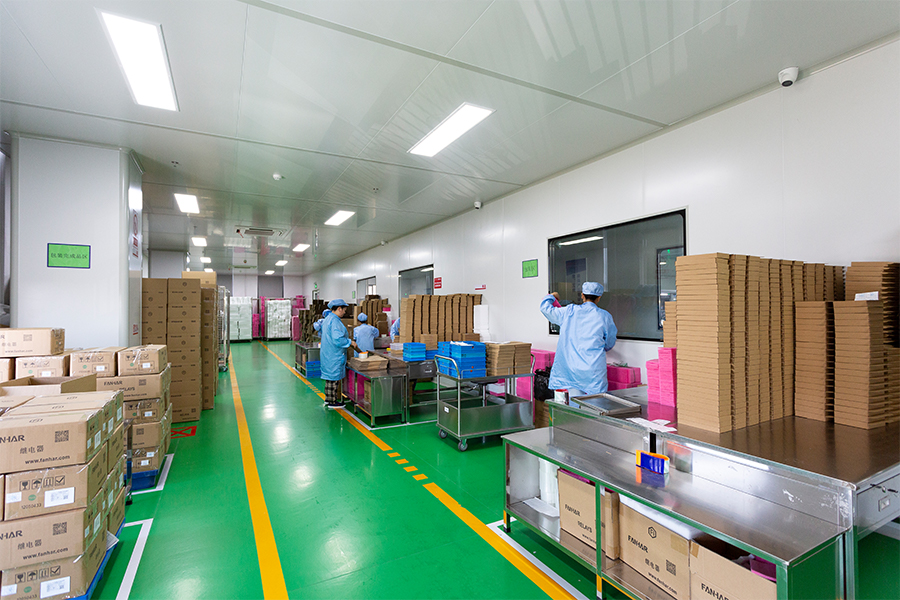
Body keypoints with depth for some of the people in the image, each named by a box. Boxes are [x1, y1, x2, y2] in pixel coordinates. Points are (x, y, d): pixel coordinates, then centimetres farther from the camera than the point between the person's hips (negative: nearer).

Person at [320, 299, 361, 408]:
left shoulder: (327, 319, 13)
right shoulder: (335, 321, -21)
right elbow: (337, 339, -28)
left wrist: (347, 340, 21)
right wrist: (350, 342, -16)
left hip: (327, 353, 10)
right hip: (335, 354, -10)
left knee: (330, 376, 18)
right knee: (334, 377, -1)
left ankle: (328, 398, 29)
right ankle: (332, 401, 8)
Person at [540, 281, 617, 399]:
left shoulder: (569, 311, 2)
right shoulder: (604, 316, 1)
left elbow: (545, 307, 14)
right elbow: (609, 345, 12)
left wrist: (551, 296, 34)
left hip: (571, 368, 2)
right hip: (594, 369, -2)